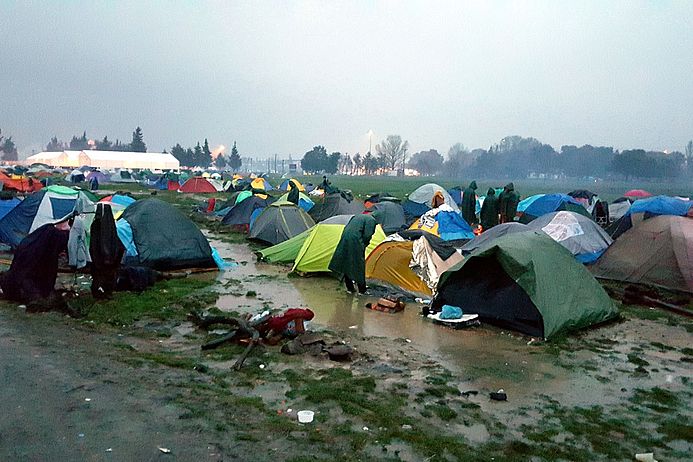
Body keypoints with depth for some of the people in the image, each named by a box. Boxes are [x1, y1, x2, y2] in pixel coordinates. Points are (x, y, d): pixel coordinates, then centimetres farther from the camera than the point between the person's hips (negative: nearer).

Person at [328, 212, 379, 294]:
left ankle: (349, 288, 24)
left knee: (346, 264, 14)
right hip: (355, 241, -8)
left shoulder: (357, 217, 25)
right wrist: (364, 245, 7)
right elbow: (367, 235, -10)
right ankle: (362, 290, 11)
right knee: (358, 265, 3)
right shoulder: (371, 220, 2)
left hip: (345, 240, 8)